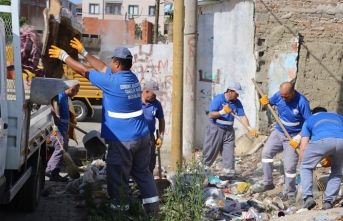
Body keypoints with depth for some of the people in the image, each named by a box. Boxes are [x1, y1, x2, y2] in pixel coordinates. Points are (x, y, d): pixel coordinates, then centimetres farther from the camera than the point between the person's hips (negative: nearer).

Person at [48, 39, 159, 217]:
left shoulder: (112, 82, -15)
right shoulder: (132, 78, 7)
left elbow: (84, 71, -5)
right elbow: (102, 68, 19)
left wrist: (63, 56, 8)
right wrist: (83, 52, 25)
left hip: (123, 140, -8)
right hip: (143, 136, 8)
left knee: (118, 179, 4)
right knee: (143, 173, 18)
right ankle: (153, 208, 23)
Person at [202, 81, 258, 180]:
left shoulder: (237, 103, -1)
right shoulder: (218, 99, -15)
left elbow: (242, 116, -5)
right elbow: (211, 115, -18)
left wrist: (249, 128, -18)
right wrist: (222, 112, -33)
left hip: (229, 131, 4)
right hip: (215, 129, -4)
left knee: (229, 153, 2)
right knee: (210, 152, 1)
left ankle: (228, 174, 8)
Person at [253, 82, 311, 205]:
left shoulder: (302, 102, -25)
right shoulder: (279, 95, -11)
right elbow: (269, 103, 9)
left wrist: (298, 138, -25)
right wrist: (264, 102, -16)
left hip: (293, 137, -5)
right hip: (278, 132, 5)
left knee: (290, 166, -7)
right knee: (266, 152, 2)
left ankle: (290, 194, 9)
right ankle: (268, 183, 16)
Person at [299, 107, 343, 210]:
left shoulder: (309, 120, 36)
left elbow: (303, 148, 29)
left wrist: (303, 165, 41)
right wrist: (330, 158, 48)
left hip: (322, 140, -2)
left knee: (306, 167, 21)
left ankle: (308, 197, 4)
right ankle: (328, 202, 17)